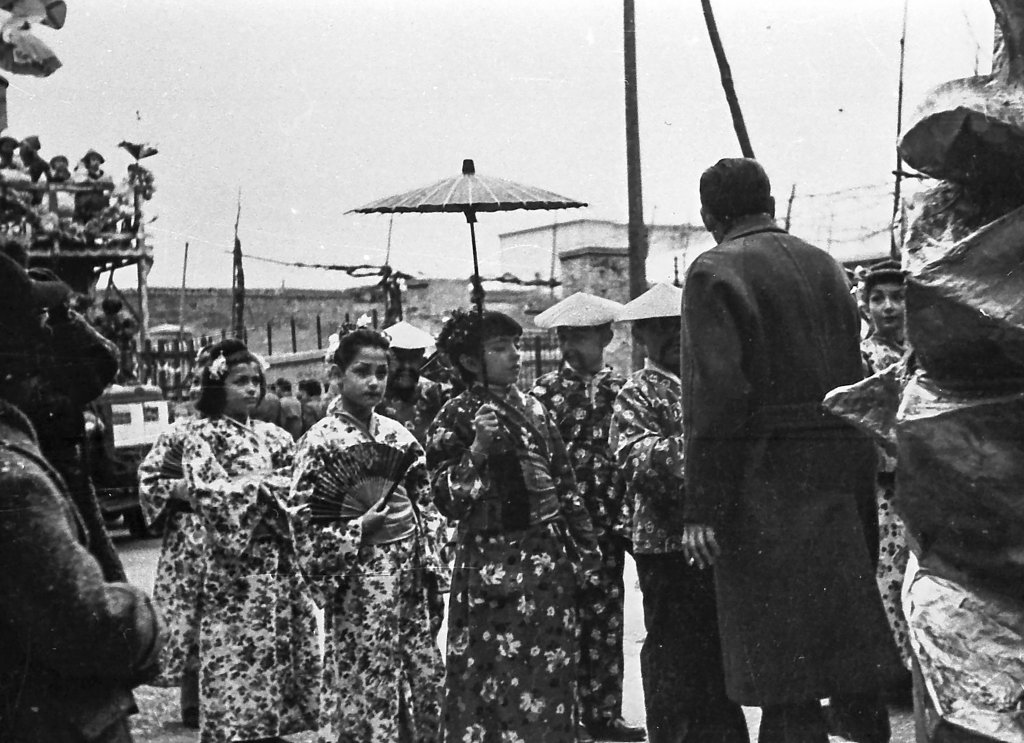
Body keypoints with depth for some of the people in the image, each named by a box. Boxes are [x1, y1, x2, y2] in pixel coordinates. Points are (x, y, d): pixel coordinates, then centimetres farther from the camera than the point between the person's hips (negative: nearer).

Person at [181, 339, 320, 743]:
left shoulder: (274, 435, 14)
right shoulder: (203, 434, -1)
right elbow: (208, 493, -14)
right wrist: (268, 486, -12)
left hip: (282, 561, 6)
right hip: (235, 565, -5)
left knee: (282, 651, 7)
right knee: (238, 661, -6)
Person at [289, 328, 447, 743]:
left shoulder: (396, 433, 9)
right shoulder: (322, 440, -9)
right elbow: (305, 522, -10)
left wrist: (431, 564, 9)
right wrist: (360, 528, -18)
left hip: (409, 572, 6)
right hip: (362, 576, -6)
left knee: (426, 678, 10)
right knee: (368, 684, -1)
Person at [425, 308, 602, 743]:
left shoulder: (533, 408, 10)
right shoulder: (456, 418, -5)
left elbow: (564, 483, 14)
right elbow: (447, 501, -10)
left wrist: (583, 549, 12)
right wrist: (478, 449, -21)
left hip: (548, 556, 5)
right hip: (493, 560, -5)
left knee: (550, 670, 9)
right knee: (493, 672, -2)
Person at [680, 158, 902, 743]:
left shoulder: (715, 272, -7)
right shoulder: (825, 266, 14)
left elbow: (716, 394, -16)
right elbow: (854, 381, 14)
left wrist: (703, 507, -15)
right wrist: (860, 485, 18)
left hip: (763, 486, -7)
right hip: (836, 481, 7)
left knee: (786, 683, -3)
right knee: (845, 631, 17)